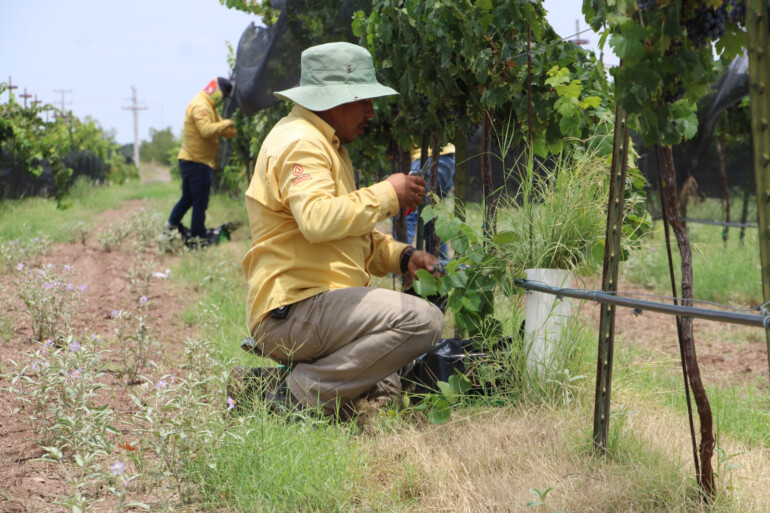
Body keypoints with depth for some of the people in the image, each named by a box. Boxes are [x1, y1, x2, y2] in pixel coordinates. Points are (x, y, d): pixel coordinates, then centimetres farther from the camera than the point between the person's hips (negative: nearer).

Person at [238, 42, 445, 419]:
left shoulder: (325, 144, 24)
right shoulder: (300, 143, -11)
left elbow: (351, 235, 26)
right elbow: (318, 220, -30)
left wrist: (403, 257, 9)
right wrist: (386, 194, -17)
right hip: (293, 312, -11)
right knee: (423, 320, -25)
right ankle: (303, 393, -17)